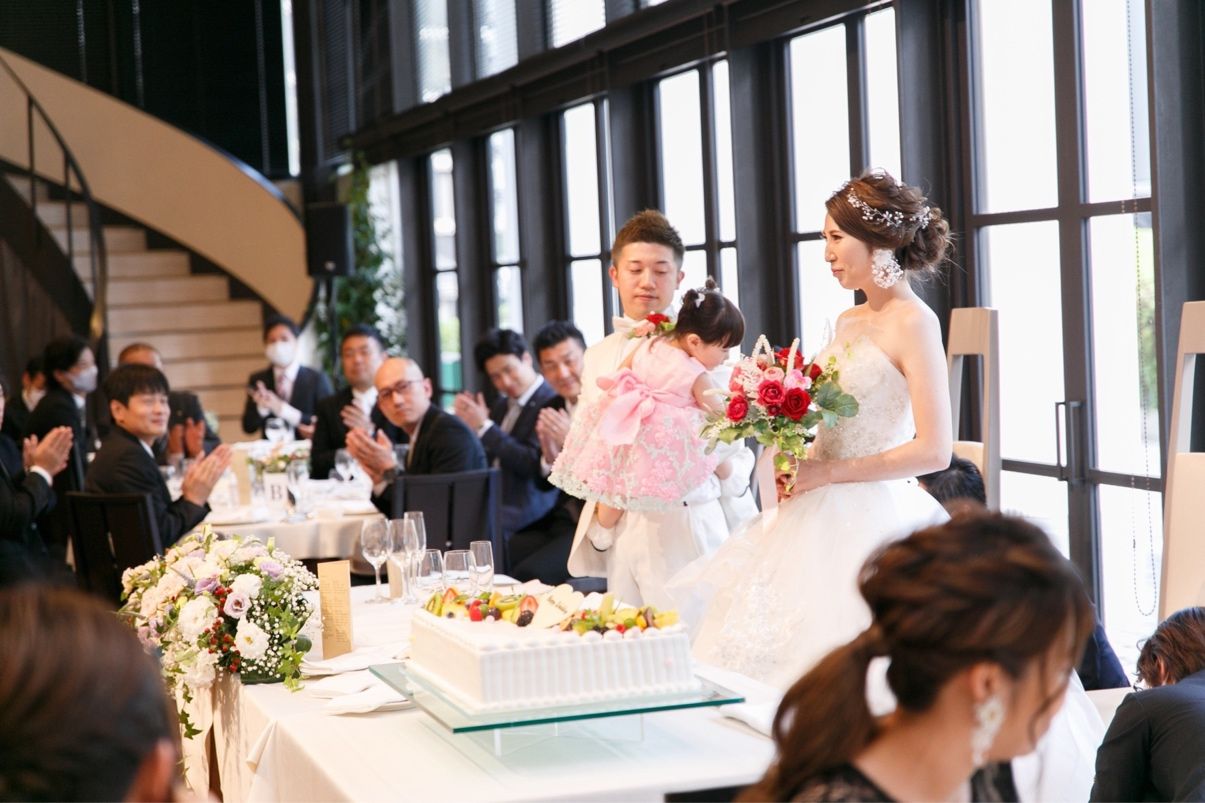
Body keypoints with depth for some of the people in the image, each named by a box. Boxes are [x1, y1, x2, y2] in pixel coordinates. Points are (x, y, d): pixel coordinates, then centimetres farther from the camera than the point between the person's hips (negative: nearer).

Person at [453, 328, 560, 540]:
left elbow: (534, 465, -17)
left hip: (523, 514, -8)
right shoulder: (502, 405, 18)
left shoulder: (551, 403, -9)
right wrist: (468, 425, 4)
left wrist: (484, 427, -14)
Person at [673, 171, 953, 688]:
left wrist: (825, 473, -14)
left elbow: (934, 451, -17)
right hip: (817, 511, 8)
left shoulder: (913, 323, -11)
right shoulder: (848, 322, 14)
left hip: (870, 516, -8)